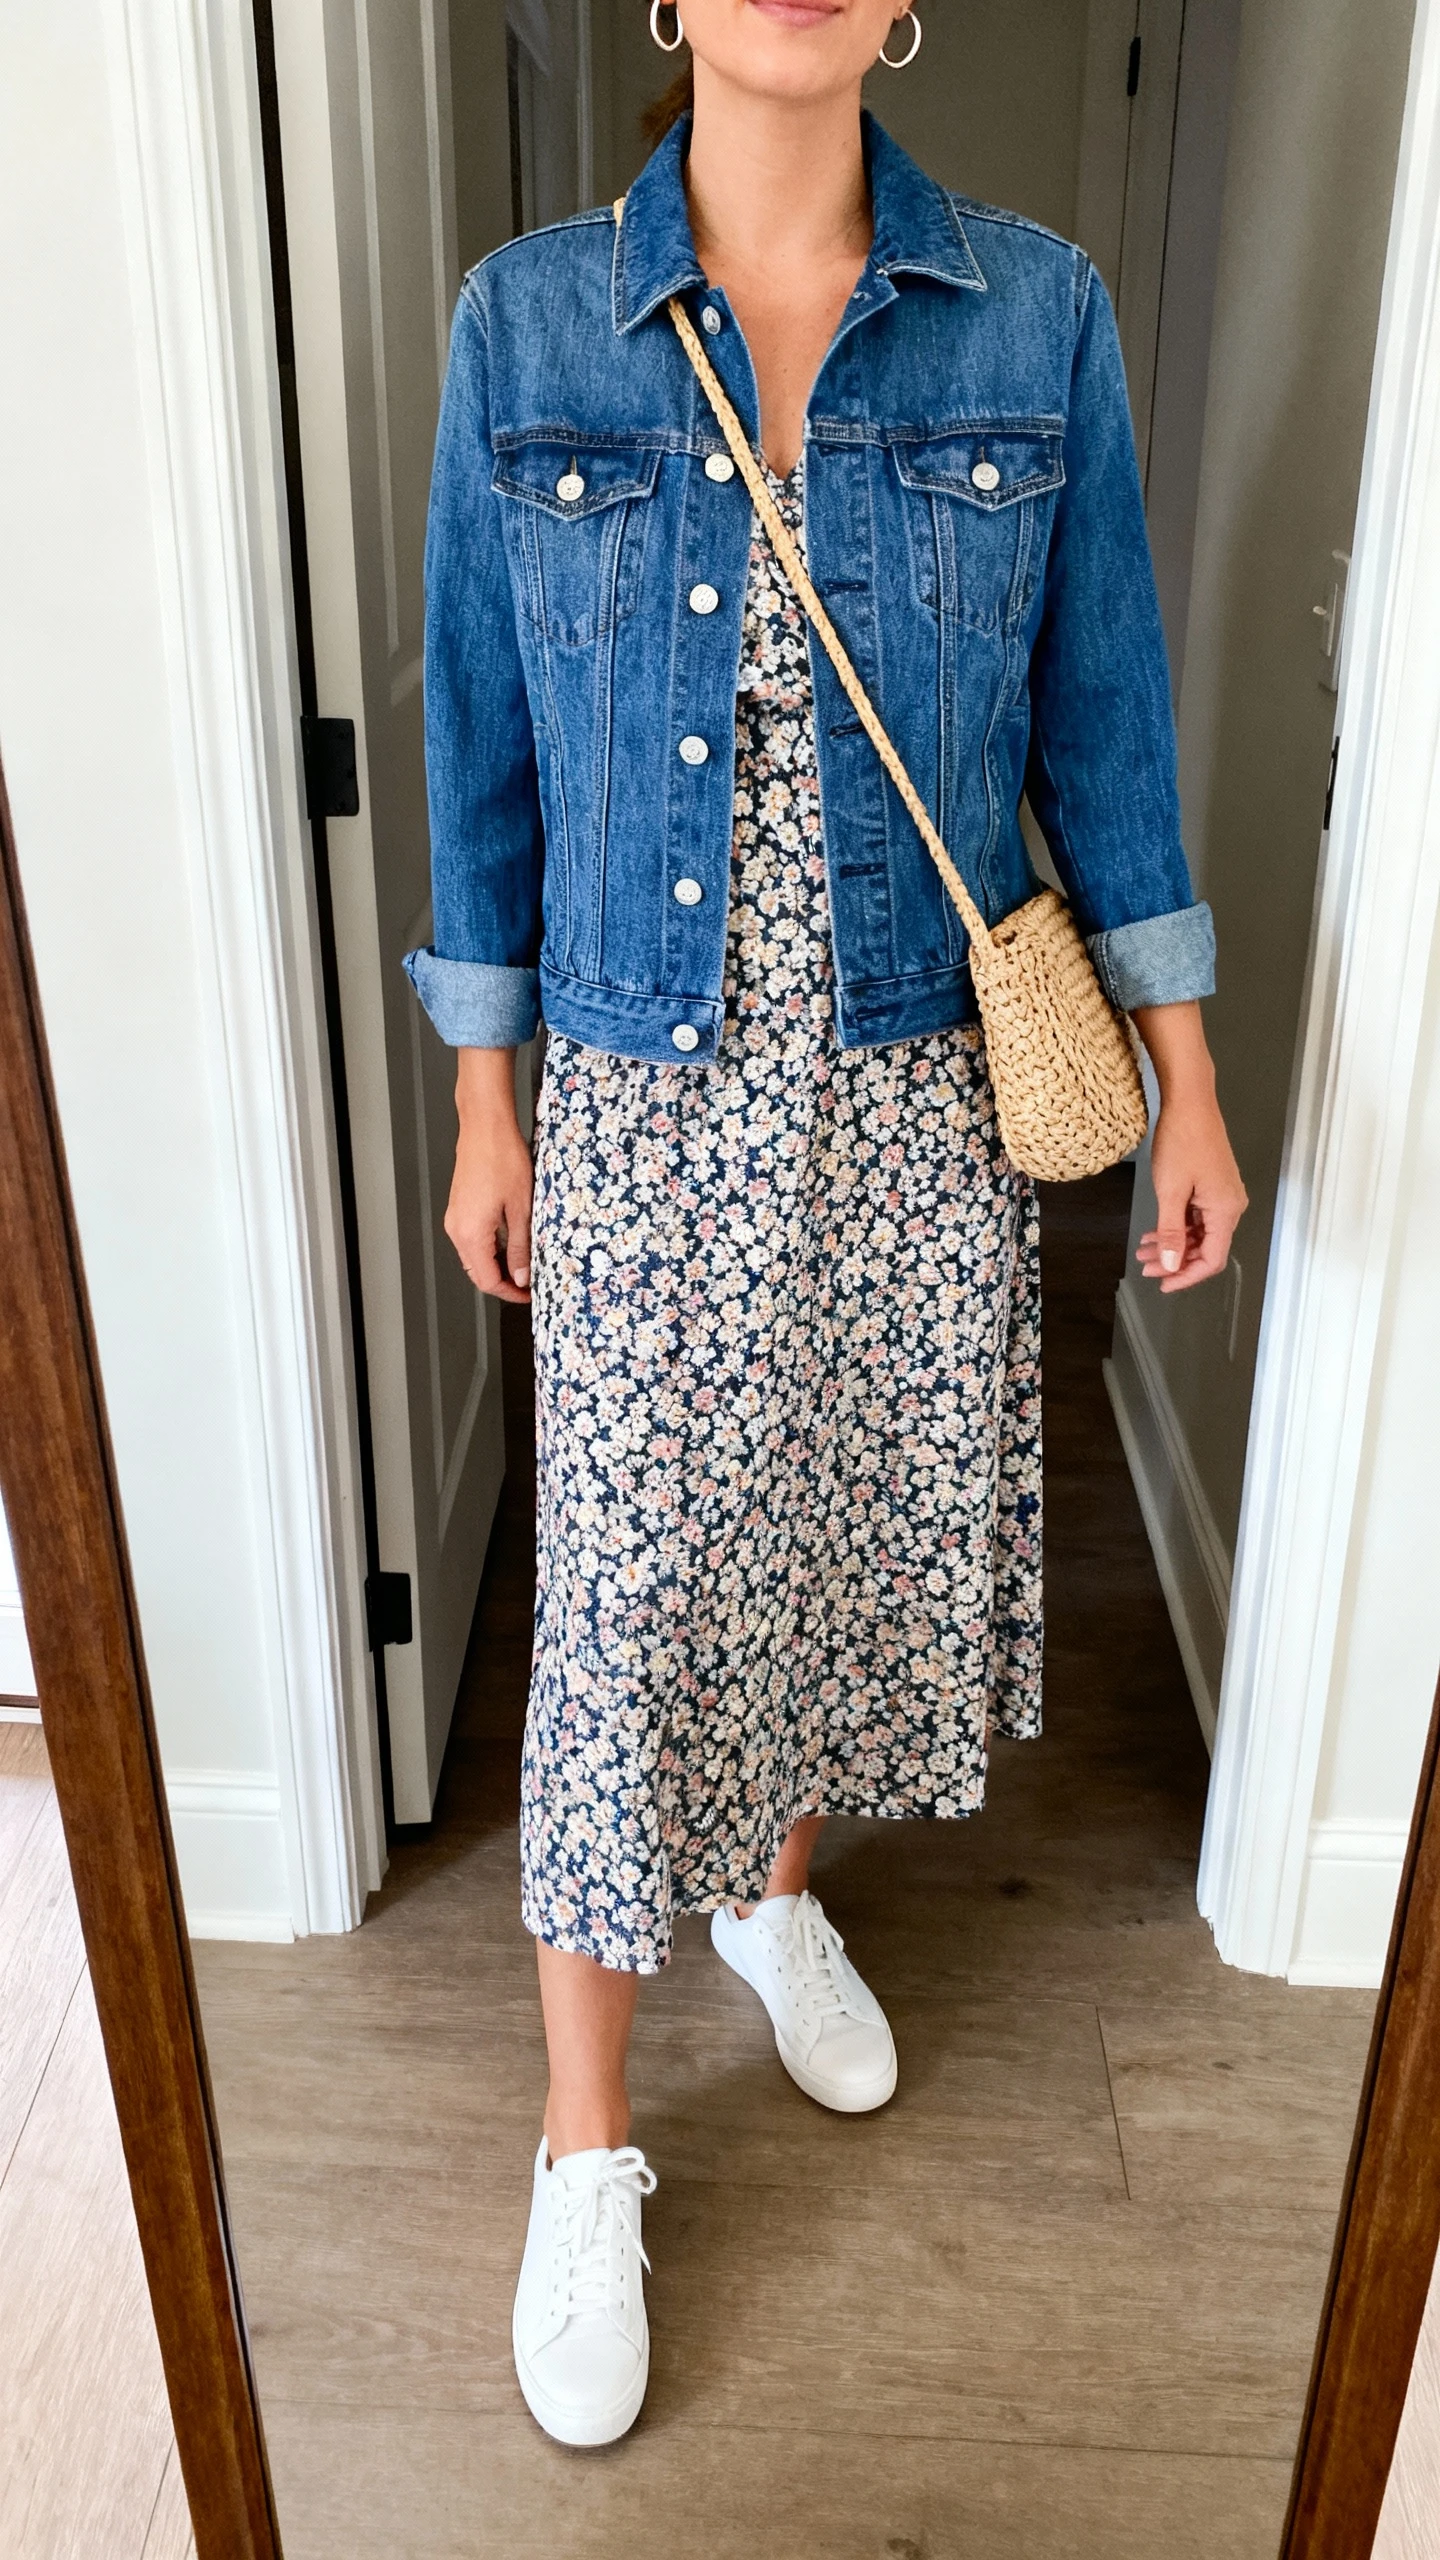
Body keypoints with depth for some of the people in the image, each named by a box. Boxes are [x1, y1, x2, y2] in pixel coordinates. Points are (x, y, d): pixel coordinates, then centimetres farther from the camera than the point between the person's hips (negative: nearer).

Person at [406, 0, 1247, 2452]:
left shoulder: (1037, 316, -1)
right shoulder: (527, 319, -2)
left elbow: (1100, 712, 3)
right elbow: (481, 733, 2)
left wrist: (1186, 1076, 3)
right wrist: (483, 1105, 3)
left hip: (928, 1081, 2)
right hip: (650, 1090, -1)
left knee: (868, 1522, 16)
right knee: (627, 1594, 3)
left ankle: (779, 1885, 47)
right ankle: (587, 2149, 23)